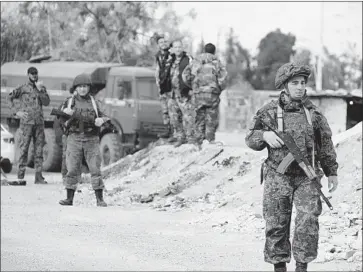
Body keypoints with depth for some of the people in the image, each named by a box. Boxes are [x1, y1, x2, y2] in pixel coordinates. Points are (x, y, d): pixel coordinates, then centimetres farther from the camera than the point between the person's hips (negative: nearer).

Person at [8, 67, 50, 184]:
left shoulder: (42, 88, 12)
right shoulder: (23, 88, 3)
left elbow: (46, 102, 1)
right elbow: (10, 97, 6)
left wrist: (40, 91, -9)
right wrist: (16, 112, -2)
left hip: (39, 122, 3)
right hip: (26, 122, -3)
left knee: (39, 150, 3)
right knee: (23, 149, -4)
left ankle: (39, 177, 5)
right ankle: (20, 176, -2)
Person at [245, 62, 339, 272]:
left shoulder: (314, 113, 5)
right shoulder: (269, 111, 1)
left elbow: (326, 145, 14)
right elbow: (250, 139, 6)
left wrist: (332, 172, 15)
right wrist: (265, 135, -15)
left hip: (307, 176, 1)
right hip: (278, 176, -1)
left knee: (309, 220, -11)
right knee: (276, 224, 2)